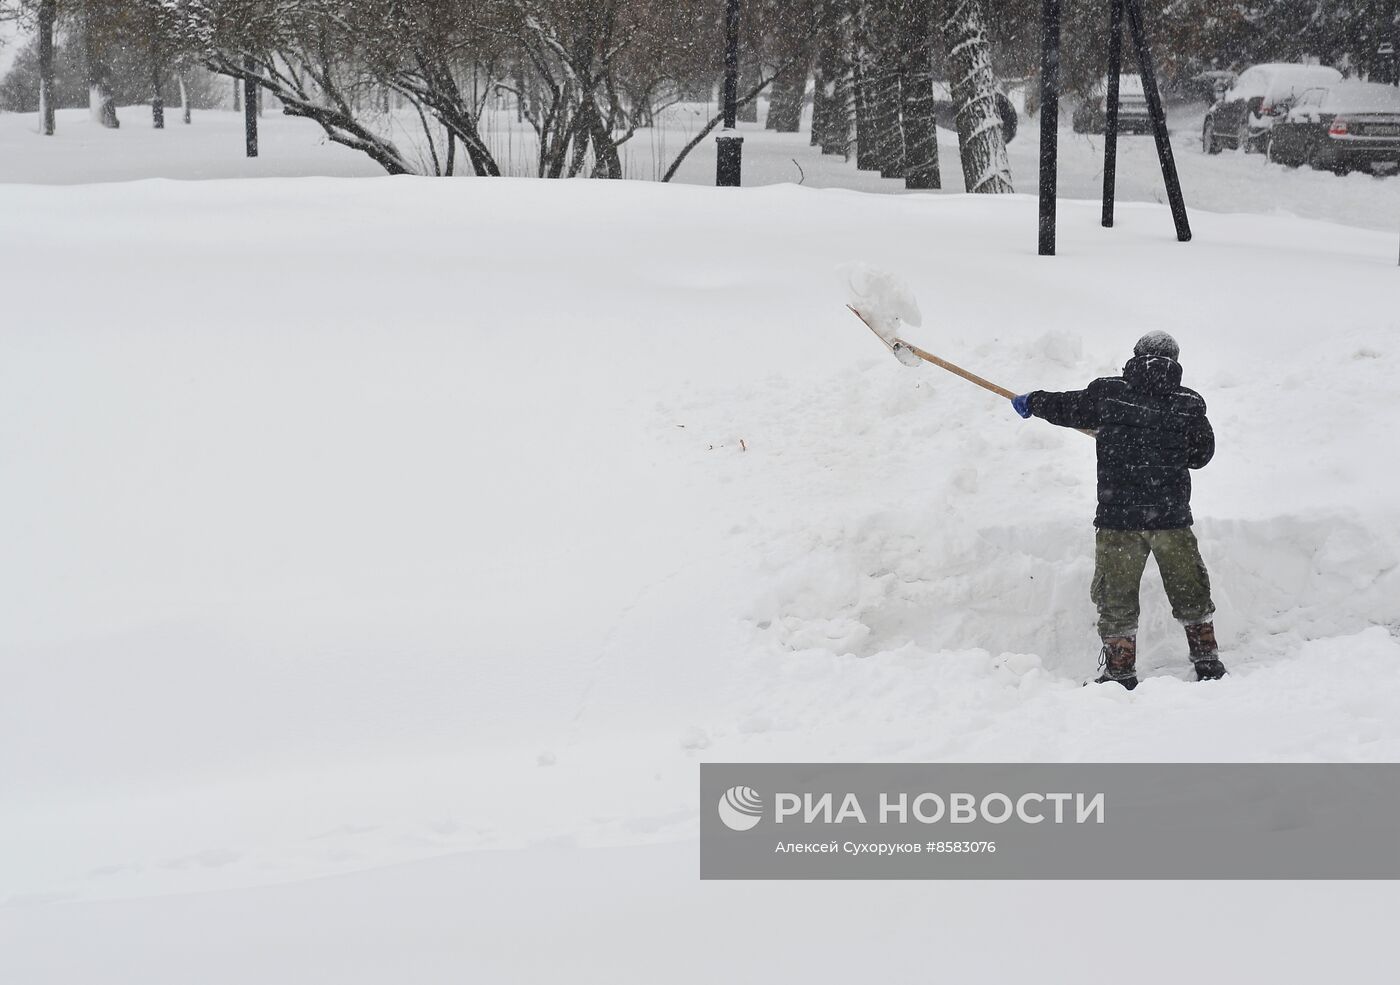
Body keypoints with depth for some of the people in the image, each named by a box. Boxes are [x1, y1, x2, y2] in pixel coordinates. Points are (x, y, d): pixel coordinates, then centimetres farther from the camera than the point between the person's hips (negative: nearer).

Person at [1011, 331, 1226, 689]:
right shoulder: (1189, 404, -2)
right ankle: (1206, 657, 22)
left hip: (1118, 516, -1)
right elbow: (1202, 454, 9)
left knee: (1115, 594, 9)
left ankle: (1120, 669, 11)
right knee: (1189, 589, 17)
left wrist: (1032, 402, 31)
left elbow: (1066, 408, 11)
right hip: (1172, 517, 1)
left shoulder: (1108, 393, -4)